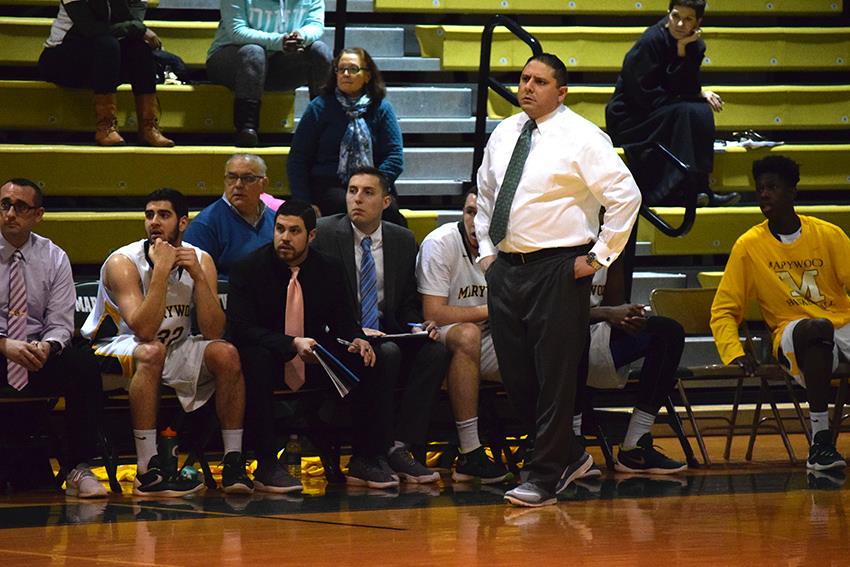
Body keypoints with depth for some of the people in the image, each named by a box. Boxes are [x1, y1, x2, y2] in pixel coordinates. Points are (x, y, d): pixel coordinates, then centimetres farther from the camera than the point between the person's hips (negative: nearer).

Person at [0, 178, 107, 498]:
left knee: (84, 364, -27)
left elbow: (60, 324, 2)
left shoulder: (54, 258, 7)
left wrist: (47, 347, -22)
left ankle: (79, 471, -23)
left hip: (38, 354, 2)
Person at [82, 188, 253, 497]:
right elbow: (144, 331, -32)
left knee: (226, 354, -20)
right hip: (116, 349, -5)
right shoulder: (123, 262, -19)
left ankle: (233, 463, -15)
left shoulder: (200, 261, -5)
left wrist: (198, 275, -23)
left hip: (173, 348, 5)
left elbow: (213, 332, -15)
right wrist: (161, 269, -33)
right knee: (152, 352, -37)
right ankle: (147, 473, -37)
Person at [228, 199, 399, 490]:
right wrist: (293, 344, -32)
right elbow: (240, 328, -18)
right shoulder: (249, 268, -8)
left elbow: (344, 321, 5)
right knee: (254, 362, -39)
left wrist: (358, 340, -21)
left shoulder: (329, 268, 4)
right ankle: (267, 466, -33)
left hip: (315, 358, 4)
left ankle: (366, 461, -10)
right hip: (270, 358, -4)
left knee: (369, 365, -19)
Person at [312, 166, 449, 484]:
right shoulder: (324, 234, -3)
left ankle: (401, 447, -25)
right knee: (388, 353, -33)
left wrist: (418, 326, -7)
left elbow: (409, 303, 16)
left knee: (435, 351, -23)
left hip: (386, 334, 5)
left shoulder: (403, 240, 11)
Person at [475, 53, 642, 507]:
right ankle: (569, 456, 26)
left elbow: (625, 195, -12)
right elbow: (485, 193, 28)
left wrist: (599, 256, -12)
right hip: (505, 266, 7)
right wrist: (486, 249, 18)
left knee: (554, 378, -4)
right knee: (515, 376, 9)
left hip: (558, 270, -7)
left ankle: (543, 478, 2)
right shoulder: (504, 134, 12)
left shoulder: (580, 138, -8)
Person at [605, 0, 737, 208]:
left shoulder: (695, 45, 3)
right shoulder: (651, 41, -17)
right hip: (628, 119, -7)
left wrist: (683, 50, -19)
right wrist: (699, 94, -13)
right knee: (684, 113, -28)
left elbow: (689, 88, -7)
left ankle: (698, 187, -22)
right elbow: (644, 94, -18)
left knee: (702, 111, -19)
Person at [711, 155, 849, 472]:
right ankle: (820, 440, -37)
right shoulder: (748, 246, 5)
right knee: (816, 327, -37)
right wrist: (734, 353, -10)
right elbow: (723, 311, 7)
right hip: (791, 335, -2)